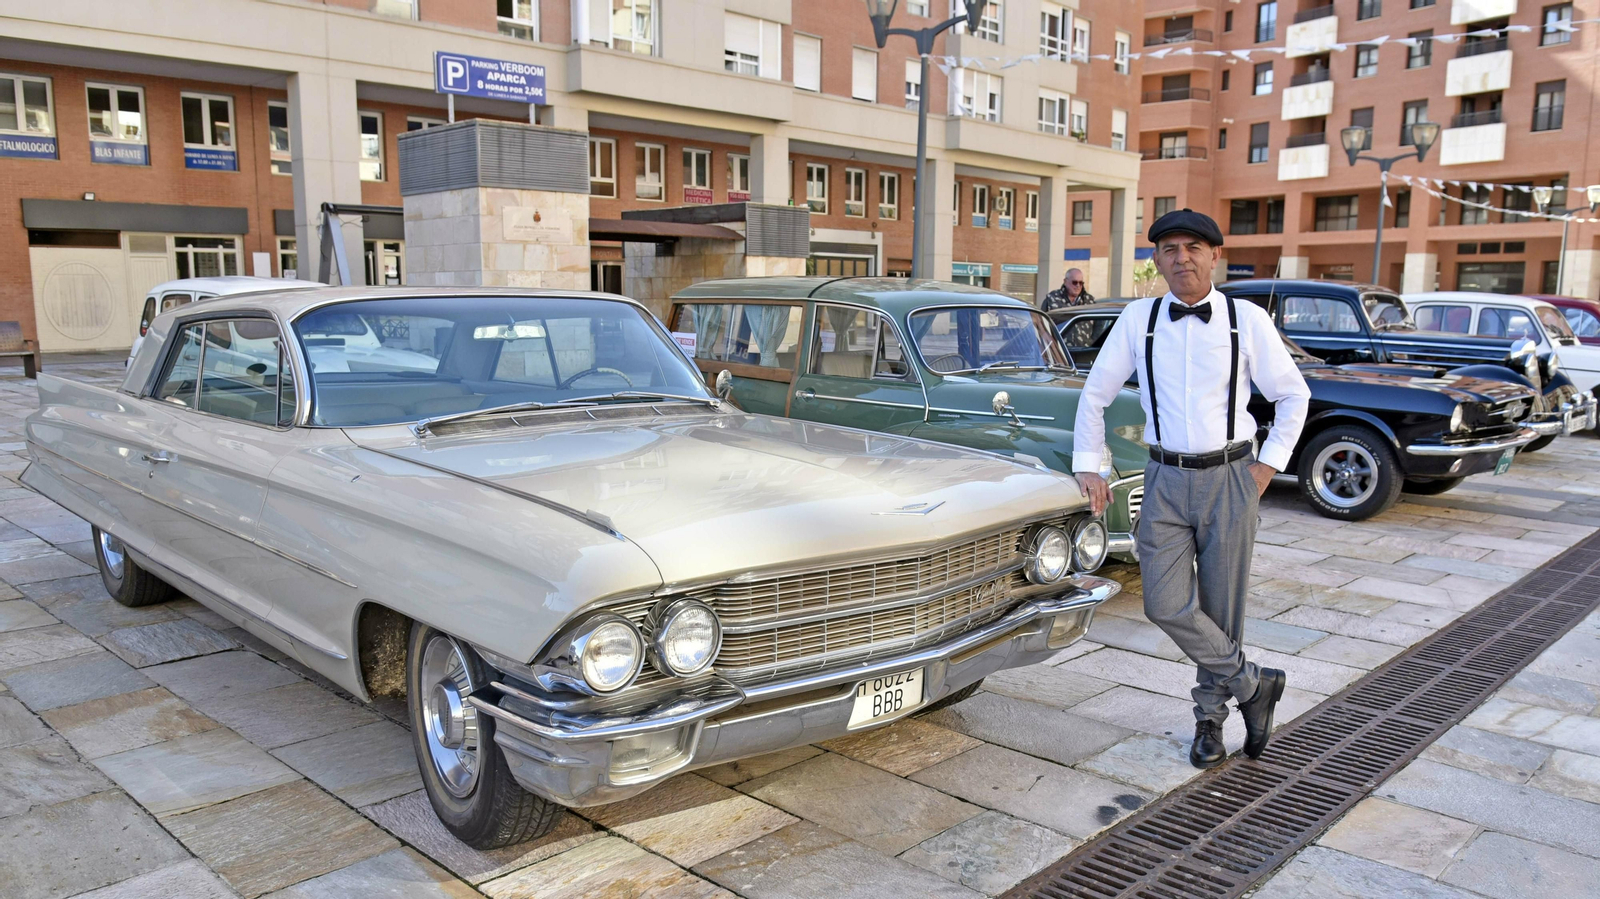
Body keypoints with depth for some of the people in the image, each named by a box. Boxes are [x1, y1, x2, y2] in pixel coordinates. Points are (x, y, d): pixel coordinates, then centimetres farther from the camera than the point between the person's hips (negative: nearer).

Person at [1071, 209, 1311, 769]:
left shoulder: (1248, 321, -1)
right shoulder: (1137, 320, 1)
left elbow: (1293, 395, 10)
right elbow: (1095, 393, 9)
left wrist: (1269, 464, 2)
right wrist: (1087, 466, 4)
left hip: (1229, 480, -1)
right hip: (1165, 480, 1)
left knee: (1221, 609, 6)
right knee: (1166, 605, -8)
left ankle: (1211, 717, 27)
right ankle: (1253, 685, 15)